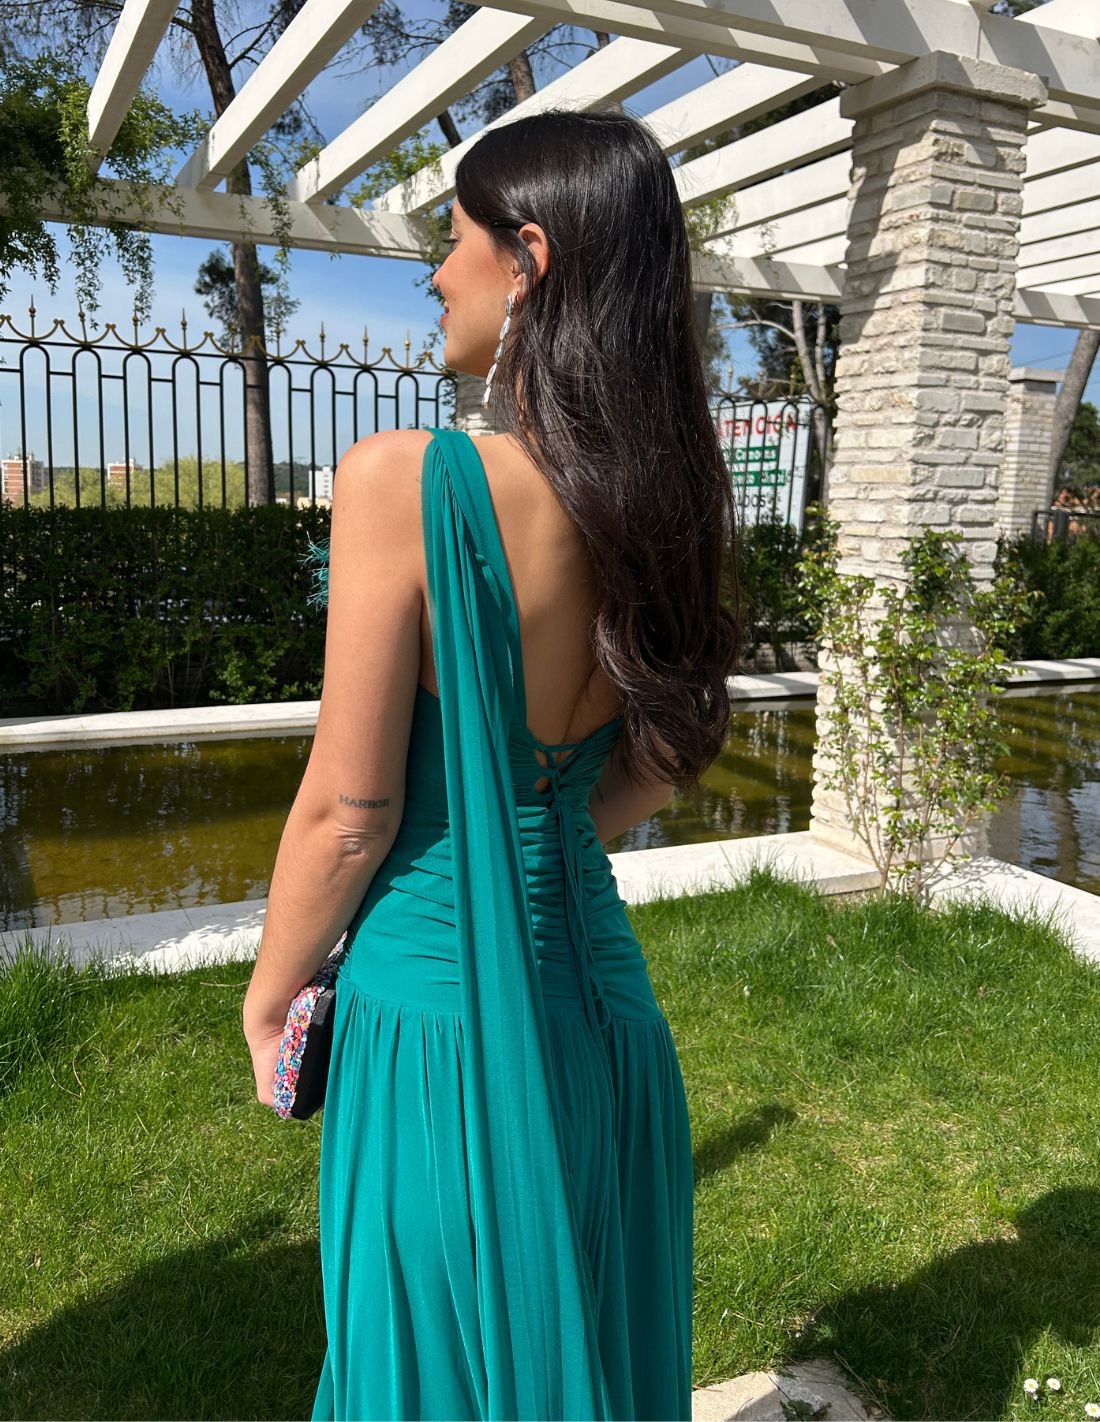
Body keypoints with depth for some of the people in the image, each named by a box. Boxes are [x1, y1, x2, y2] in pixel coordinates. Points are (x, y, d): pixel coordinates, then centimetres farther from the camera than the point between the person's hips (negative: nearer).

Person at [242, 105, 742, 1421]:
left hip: (443, 1005, -6)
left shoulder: (403, 480, -21)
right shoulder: (664, 500, -2)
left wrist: (270, 992, 1)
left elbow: (348, 812, -16)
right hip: (601, 985, 6)